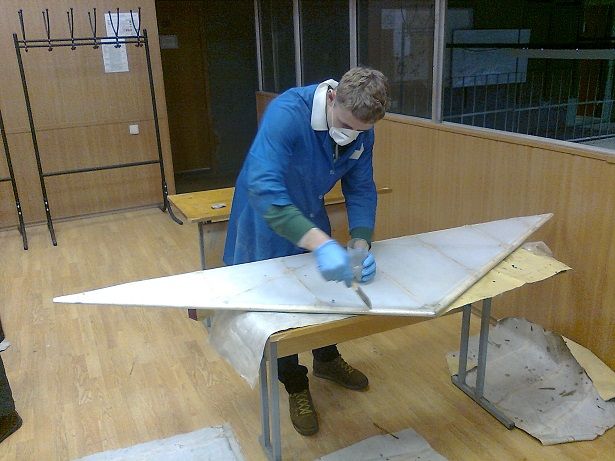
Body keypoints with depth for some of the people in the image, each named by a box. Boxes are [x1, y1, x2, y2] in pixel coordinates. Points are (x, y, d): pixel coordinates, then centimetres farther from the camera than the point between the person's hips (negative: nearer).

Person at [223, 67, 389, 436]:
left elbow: (361, 189, -9)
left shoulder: (361, 132, -16)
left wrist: (361, 244, -26)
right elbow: (263, 188, -48)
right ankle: (296, 386, 30)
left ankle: (327, 360, 47)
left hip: (311, 215, 6)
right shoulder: (287, 113, -37)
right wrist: (321, 243, -58)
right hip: (267, 216, -6)